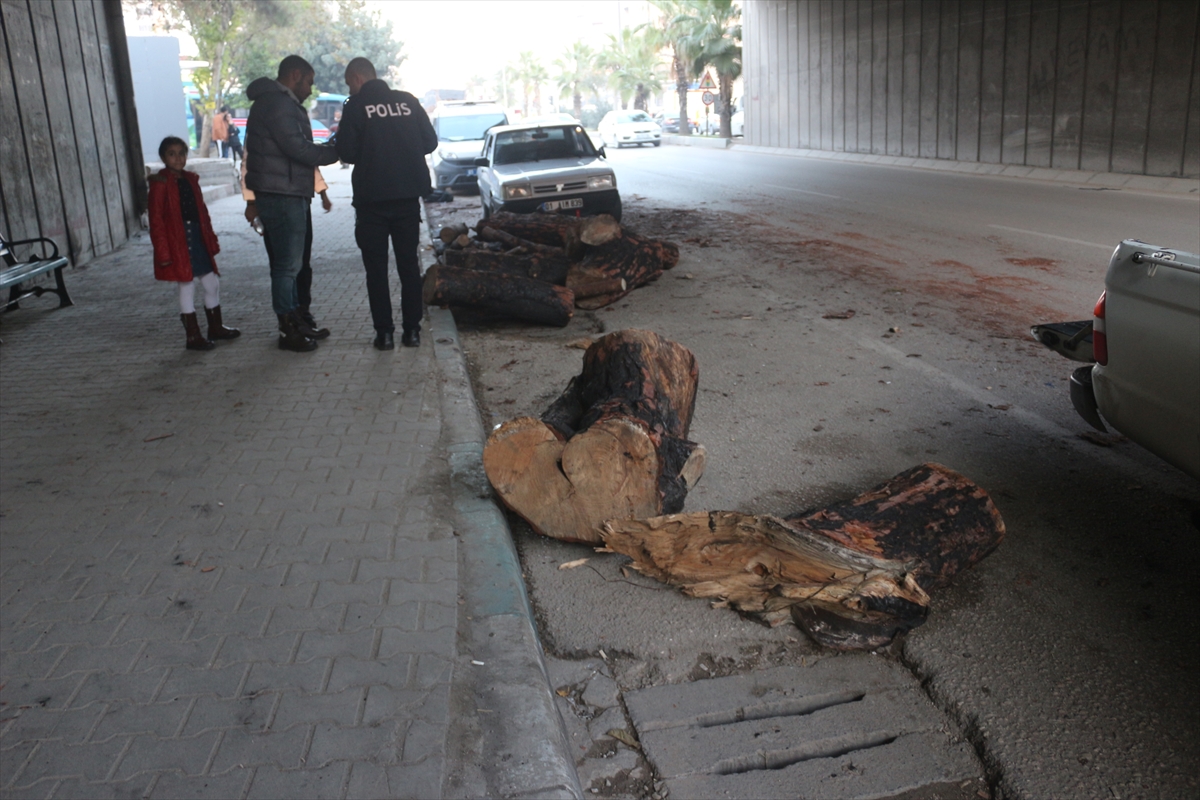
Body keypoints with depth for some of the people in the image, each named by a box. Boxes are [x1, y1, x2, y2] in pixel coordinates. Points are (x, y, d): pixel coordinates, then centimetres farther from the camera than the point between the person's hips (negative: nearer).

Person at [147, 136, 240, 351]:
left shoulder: (191, 179, 10)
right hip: (178, 242, -7)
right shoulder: (160, 183, -9)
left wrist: (211, 240, 13)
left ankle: (216, 327, 28)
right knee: (186, 286, -1)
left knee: (212, 283, 12)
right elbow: (156, 220, -12)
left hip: (198, 238, 7)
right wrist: (163, 251, -17)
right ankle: (193, 336, 8)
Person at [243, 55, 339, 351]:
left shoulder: (278, 102, 20)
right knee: (287, 264, -5)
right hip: (282, 196, -11)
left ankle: (296, 321, 25)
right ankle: (289, 330, 2)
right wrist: (335, 152, -12)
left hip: (287, 195, 11)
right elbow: (297, 148, -21)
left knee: (289, 262, 16)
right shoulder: (277, 103, -14)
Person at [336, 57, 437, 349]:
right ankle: (412, 329, 11)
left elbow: (347, 152, -9)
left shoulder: (356, 106, -6)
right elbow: (430, 142, 7)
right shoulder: (408, 101, 4)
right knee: (409, 263, 11)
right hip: (409, 194, 4)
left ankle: (385, 332, 3)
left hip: (372, 198, -4)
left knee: (376, 267, 5)